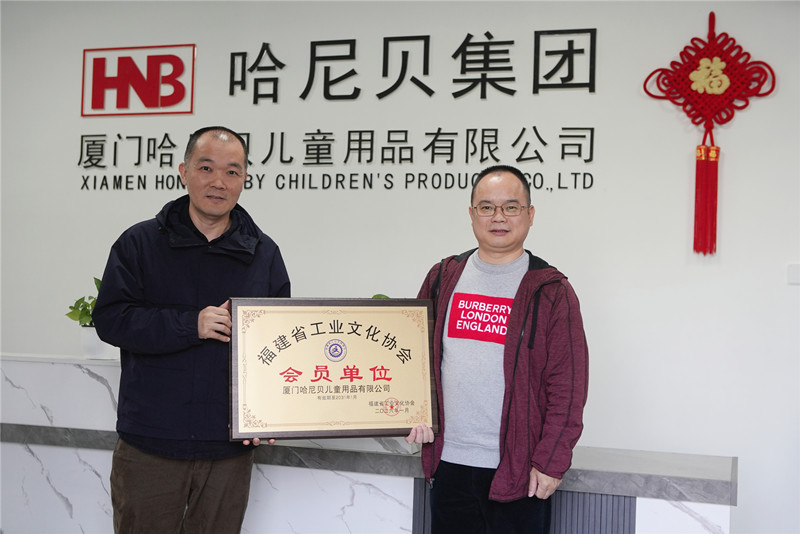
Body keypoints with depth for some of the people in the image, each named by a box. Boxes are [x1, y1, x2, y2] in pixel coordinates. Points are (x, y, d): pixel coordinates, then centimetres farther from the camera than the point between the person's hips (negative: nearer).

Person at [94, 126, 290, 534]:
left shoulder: (265, 254, 6)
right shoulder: (140, 243, 1)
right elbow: (109, 318, -7)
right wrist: (191, 325, -18)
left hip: (230, 447, 2)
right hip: (148, 445, -1)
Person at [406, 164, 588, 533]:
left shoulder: (550, 291, -3)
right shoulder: (443, 278, 8)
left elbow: (567, 385, -6)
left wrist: (551, 461, -11)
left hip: (519, 471, -3)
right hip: (448, 463, 4)